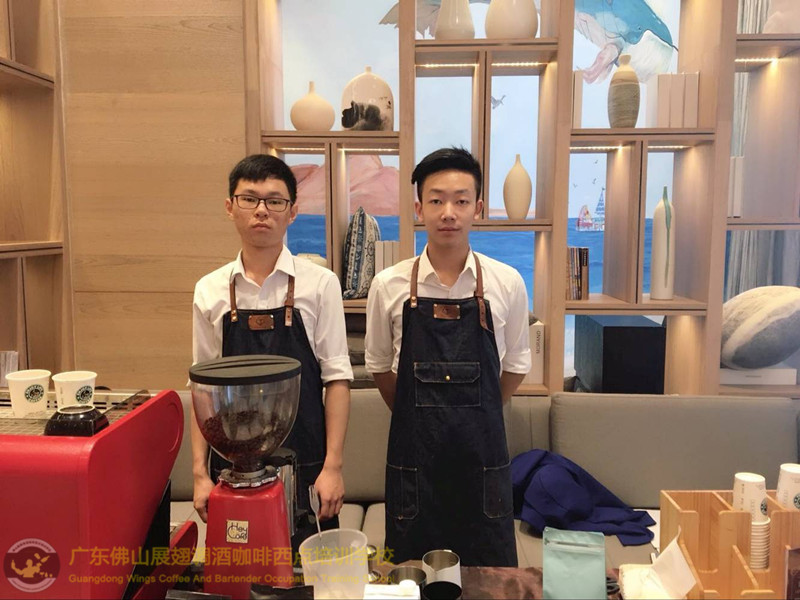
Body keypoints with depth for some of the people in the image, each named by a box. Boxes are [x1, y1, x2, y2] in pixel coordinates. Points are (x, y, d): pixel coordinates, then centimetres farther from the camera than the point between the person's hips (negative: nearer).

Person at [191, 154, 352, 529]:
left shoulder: (320, 283, -6)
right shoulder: (210, 291, 0)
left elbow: (336, 378, -5)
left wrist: (332, 466, -8)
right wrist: (200, 472, 2)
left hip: (305, 467, -1)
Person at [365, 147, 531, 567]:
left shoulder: (506, 283, -6)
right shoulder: (389, 286, -6)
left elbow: (515, 366, 7)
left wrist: (476, 417, 9)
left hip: (482, 452, 0)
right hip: (413, 453, 0)